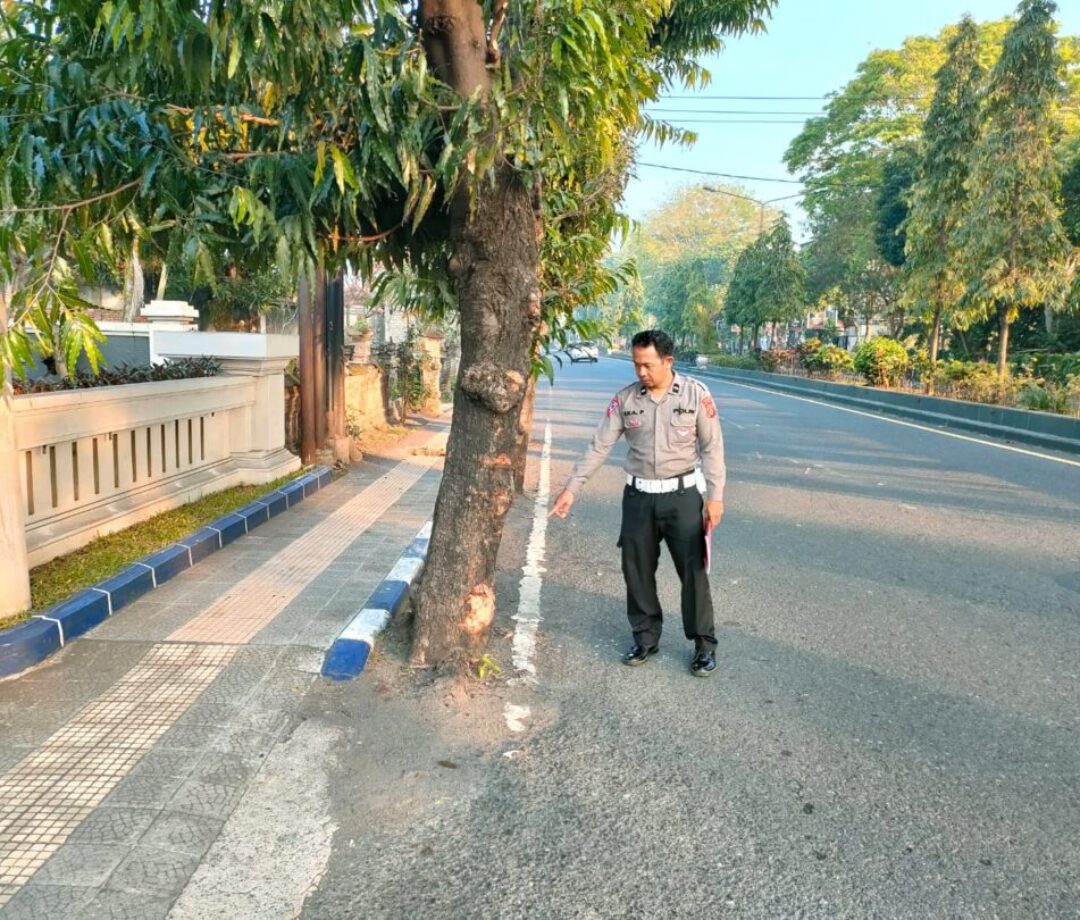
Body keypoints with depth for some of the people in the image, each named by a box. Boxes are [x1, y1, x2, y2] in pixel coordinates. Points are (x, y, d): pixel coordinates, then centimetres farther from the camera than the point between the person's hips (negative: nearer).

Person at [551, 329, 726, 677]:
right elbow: (599, 447, 0)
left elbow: (712, 447, -4)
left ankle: (704, 645, 17)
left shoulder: (695, 393, -7)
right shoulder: (625, 399, -2)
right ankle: (646, 638, 26)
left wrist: (715, 496, -8)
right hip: (639, 497, 3)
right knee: (637, 571, 9)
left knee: (693, 571, 3)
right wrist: (572, 488, -4)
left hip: (682, 495, -2)